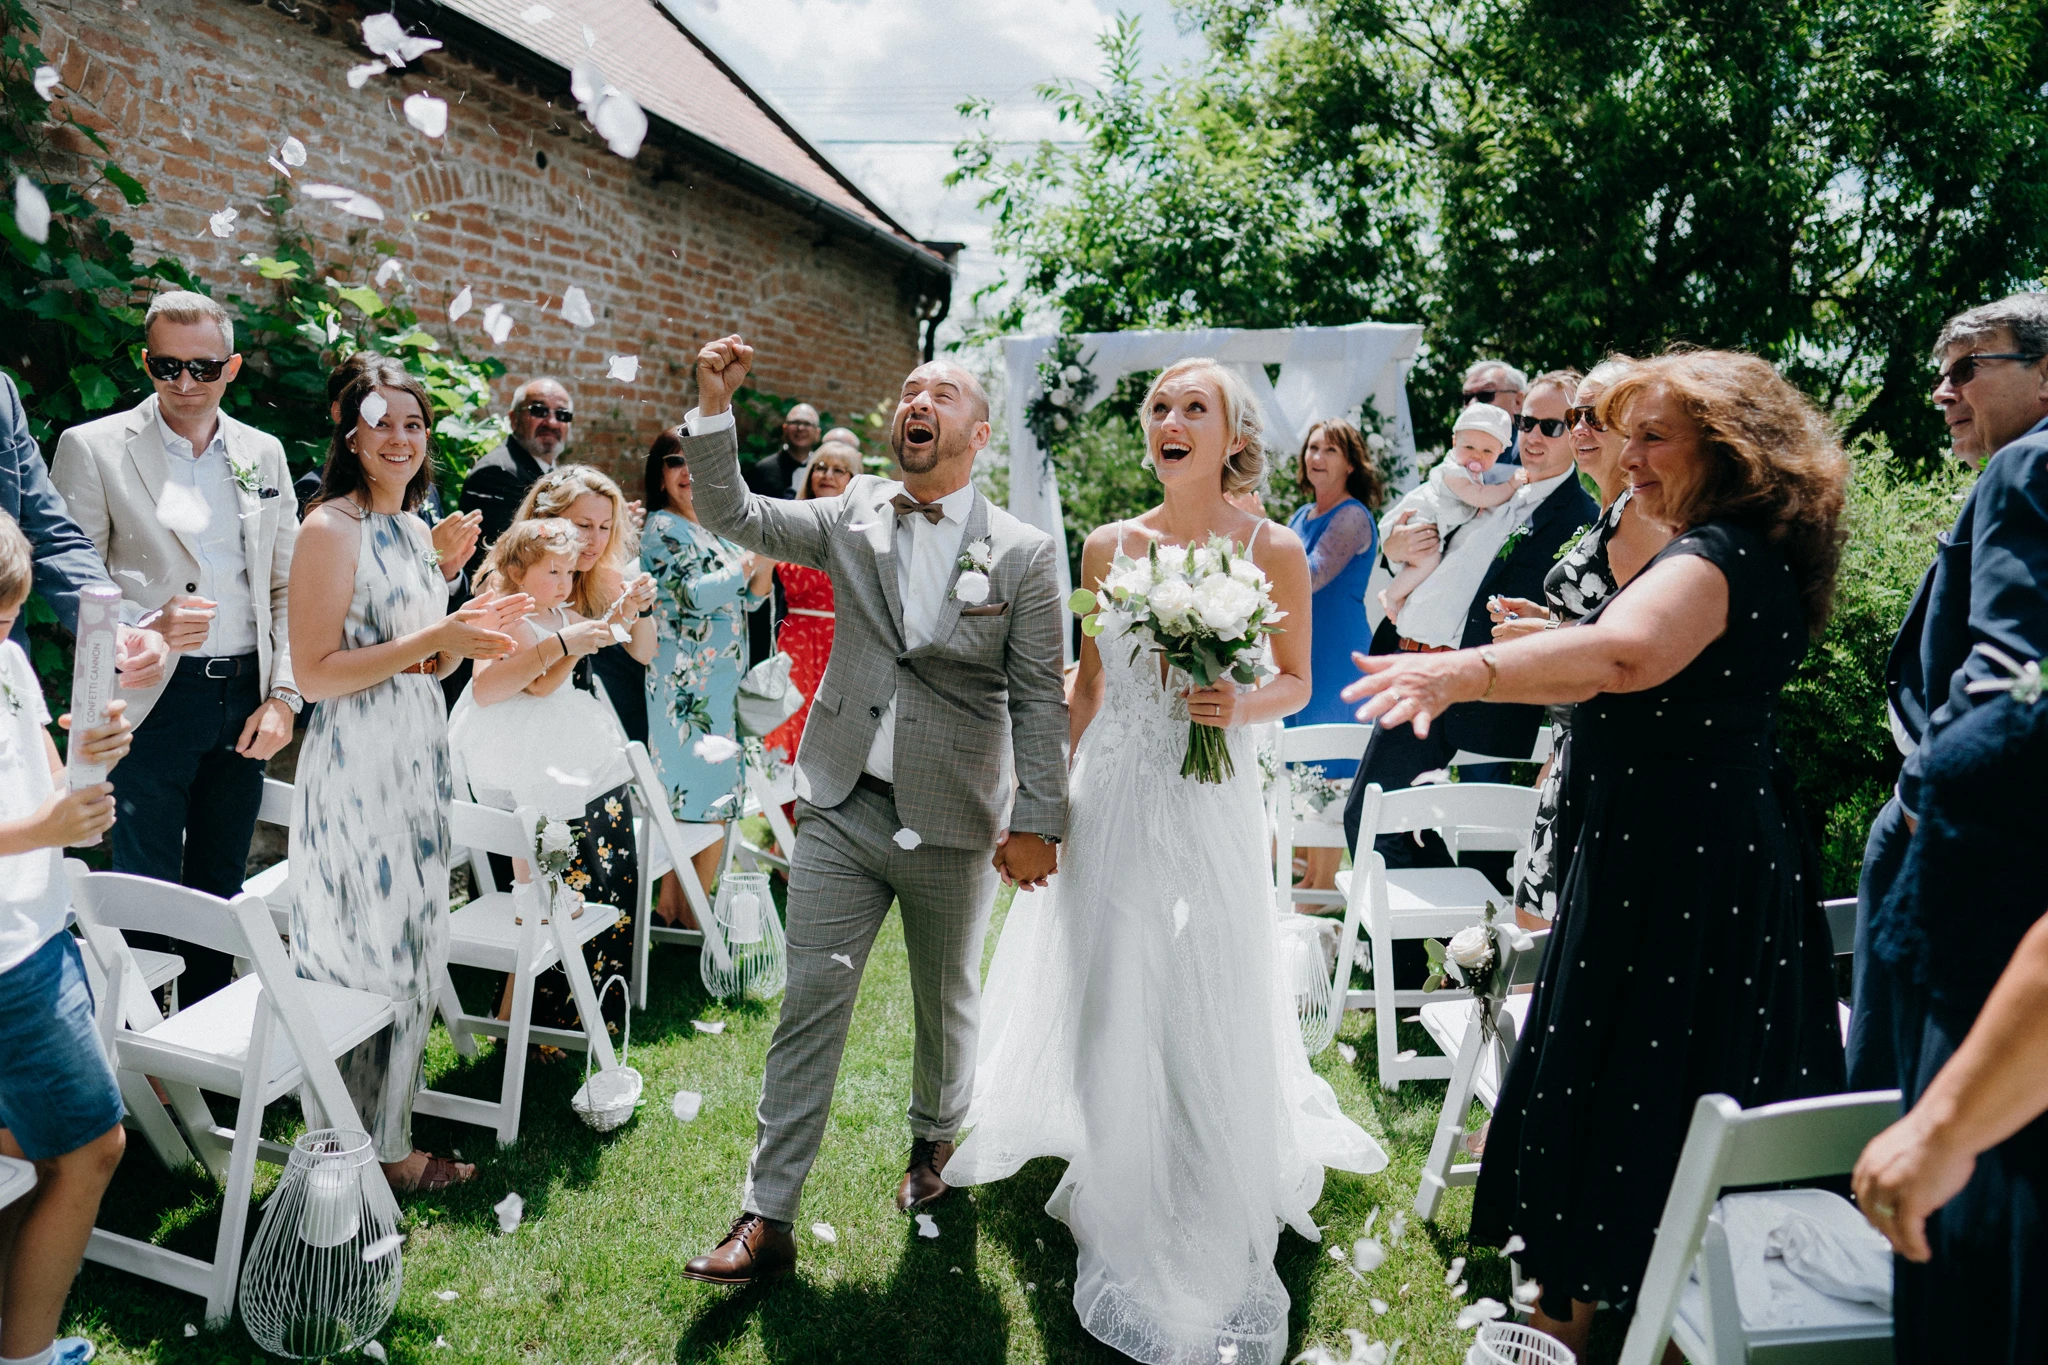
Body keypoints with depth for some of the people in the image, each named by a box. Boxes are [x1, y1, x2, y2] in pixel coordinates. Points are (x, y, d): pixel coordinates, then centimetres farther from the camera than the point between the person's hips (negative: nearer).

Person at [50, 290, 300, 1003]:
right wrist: (147, 628, -22)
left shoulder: (263, 454, 11)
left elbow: (288, 587, 11)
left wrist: (283, 696, 1)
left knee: (219, 890, 13)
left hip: (246, 699, 4)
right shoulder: (93, 446, -1)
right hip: (153, 699, -4)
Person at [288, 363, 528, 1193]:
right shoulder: (331, 528, -12)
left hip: (420, 756, 8)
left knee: (413, 951, 14)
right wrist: (436, 639, -22)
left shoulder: (416, 529, 13)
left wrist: (471, 628, 2)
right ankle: (360, 1152, 17)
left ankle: (390, 1136, 28)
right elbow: (317, 673, -17)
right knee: (367, 956, 1)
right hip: (358, 761, -8)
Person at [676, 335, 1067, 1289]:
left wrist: (1038, 822, -9)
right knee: (811, 1005, 3)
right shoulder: (853, 517, 4)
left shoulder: (1024, 553, -4)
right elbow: (731, 515, 0)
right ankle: (767, 1219, 13)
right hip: (841, 812, 2)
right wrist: (714, 405, -14)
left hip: (954, 826, -1)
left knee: (946, 1004, 17)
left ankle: (934, 1139, 45)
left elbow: (1040, 698, -5)